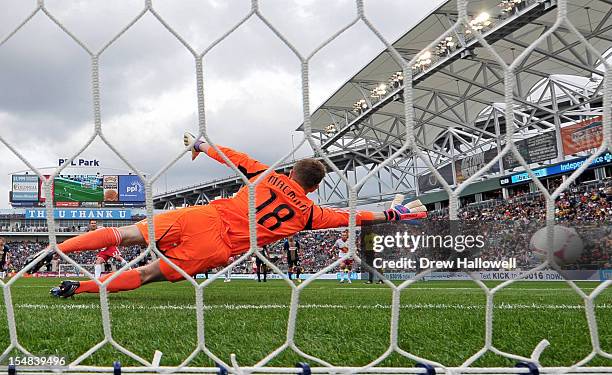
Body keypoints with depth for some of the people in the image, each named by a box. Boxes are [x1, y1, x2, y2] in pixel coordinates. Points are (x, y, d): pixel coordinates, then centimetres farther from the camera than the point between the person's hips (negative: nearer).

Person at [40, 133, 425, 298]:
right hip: (216, 249, -2)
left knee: (129, 234, 3)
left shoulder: (269, 176, 13)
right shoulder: (307, 213, 9)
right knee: (146, 274, 2)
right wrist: (391, 214, 29)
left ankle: (54, 249, -5)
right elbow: (350, 216, 16)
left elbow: (234, 157, 16)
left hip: (203, 216, 2)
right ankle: (79, 287, -12)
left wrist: (201, 145, 32)